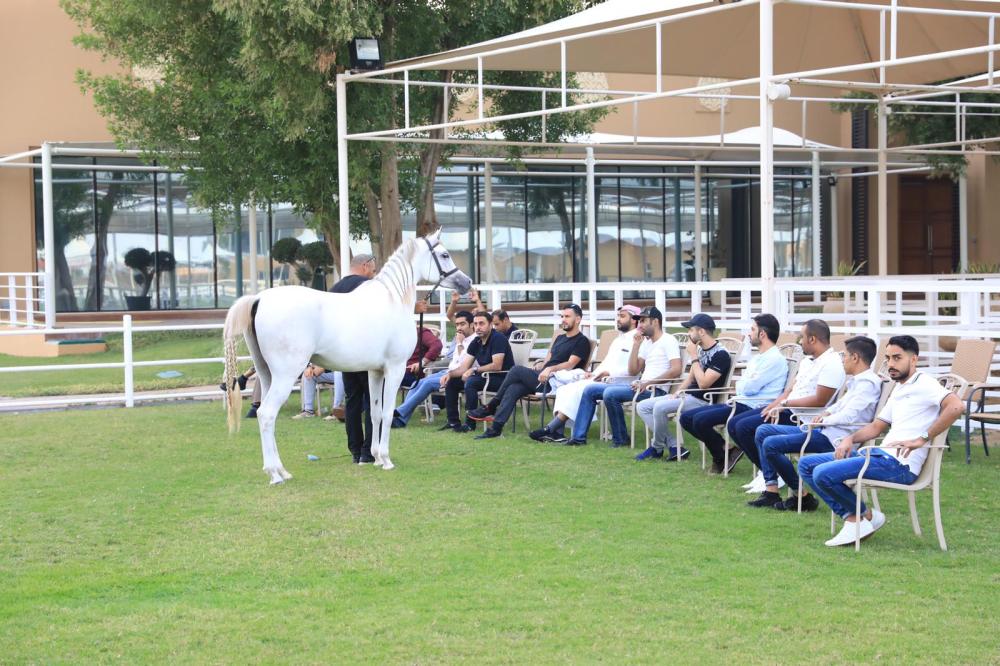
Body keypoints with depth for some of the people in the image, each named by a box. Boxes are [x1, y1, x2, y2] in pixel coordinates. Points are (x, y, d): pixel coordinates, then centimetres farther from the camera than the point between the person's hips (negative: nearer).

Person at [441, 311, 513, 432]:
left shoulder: (498, 339, -16)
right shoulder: (476, 343, 8)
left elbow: (497, 366, -25)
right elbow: (464, 368, 6)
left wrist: (474, 370, -21)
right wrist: (449, 374, -13)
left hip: (503, 378, -9)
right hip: (486, 377, 9)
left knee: (470, 382, -31)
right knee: (451, 382, 2)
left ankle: (470, 423, -22)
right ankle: (453, 422, 6)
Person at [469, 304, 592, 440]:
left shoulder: (582, 342, 1)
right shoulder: (560, 338, 28)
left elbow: (570, 364, -13)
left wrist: (550, 369, -26)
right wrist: (540, 365, 5)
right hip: (543, 377, 7)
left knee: (517, 370, -21)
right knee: (513, 389, -19)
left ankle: (490, 408, -11)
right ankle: (495, 428, -24)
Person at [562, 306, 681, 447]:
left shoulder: (668, 340, -5)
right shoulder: (647, 343, 22)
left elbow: (676, 370, -18)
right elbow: (633, 371, 17)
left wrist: (647, 383, -20)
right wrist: (636, 345, 8)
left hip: (654, 389, -9)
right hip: (641, 386, 10)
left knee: (610, 393, -30)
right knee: (590, 390, 3)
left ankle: (621, 439, -15)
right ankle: (579, 437, 1)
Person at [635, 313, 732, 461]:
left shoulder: (721, 355, -14)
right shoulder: (700, 350, 13)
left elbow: (703, 383, -22)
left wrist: (694, 357, -16)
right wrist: (677, 393, 4)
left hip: (703, 401, -10)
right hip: (687, 395, 10)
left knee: (660, 407, -29)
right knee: (642, 407, 1)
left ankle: (657, 448, -6)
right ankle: (674, 447, -11)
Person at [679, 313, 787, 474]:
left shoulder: (775, 359, -11)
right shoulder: (758, 358, 22)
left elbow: (749, 388, -17)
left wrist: (740, 384, 4)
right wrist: (744, 384, -2)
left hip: (753, 407, -10)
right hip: (739, 403, 10)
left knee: (700, 419, -25)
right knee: (686, 417, 3)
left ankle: (722, 457, -4)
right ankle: (721, 453, 4)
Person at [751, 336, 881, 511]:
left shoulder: (868, 383, -15)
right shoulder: (856, 380, 16)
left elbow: (849, 416, -23)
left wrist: (825, 420, -8)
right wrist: (828, 413, 9)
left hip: (834, 438, -11)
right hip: (825, 431, 11)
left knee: (771, 444, -20)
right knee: (763, 431, 9)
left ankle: (802, 497, -8)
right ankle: (772, 492, 2)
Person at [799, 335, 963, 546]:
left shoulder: (923, 384, -6)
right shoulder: (898, 389, 23)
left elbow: (955, 406, -24)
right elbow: (876, 427, 27)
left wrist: (922, 439, -24)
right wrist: (850, 438, 7)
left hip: (899, 465, -10)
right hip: (881, 455, 10)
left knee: (823, 474, -23)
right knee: (806, 465, 6)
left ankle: (864, 516, -1)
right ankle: (852, 518, -1)